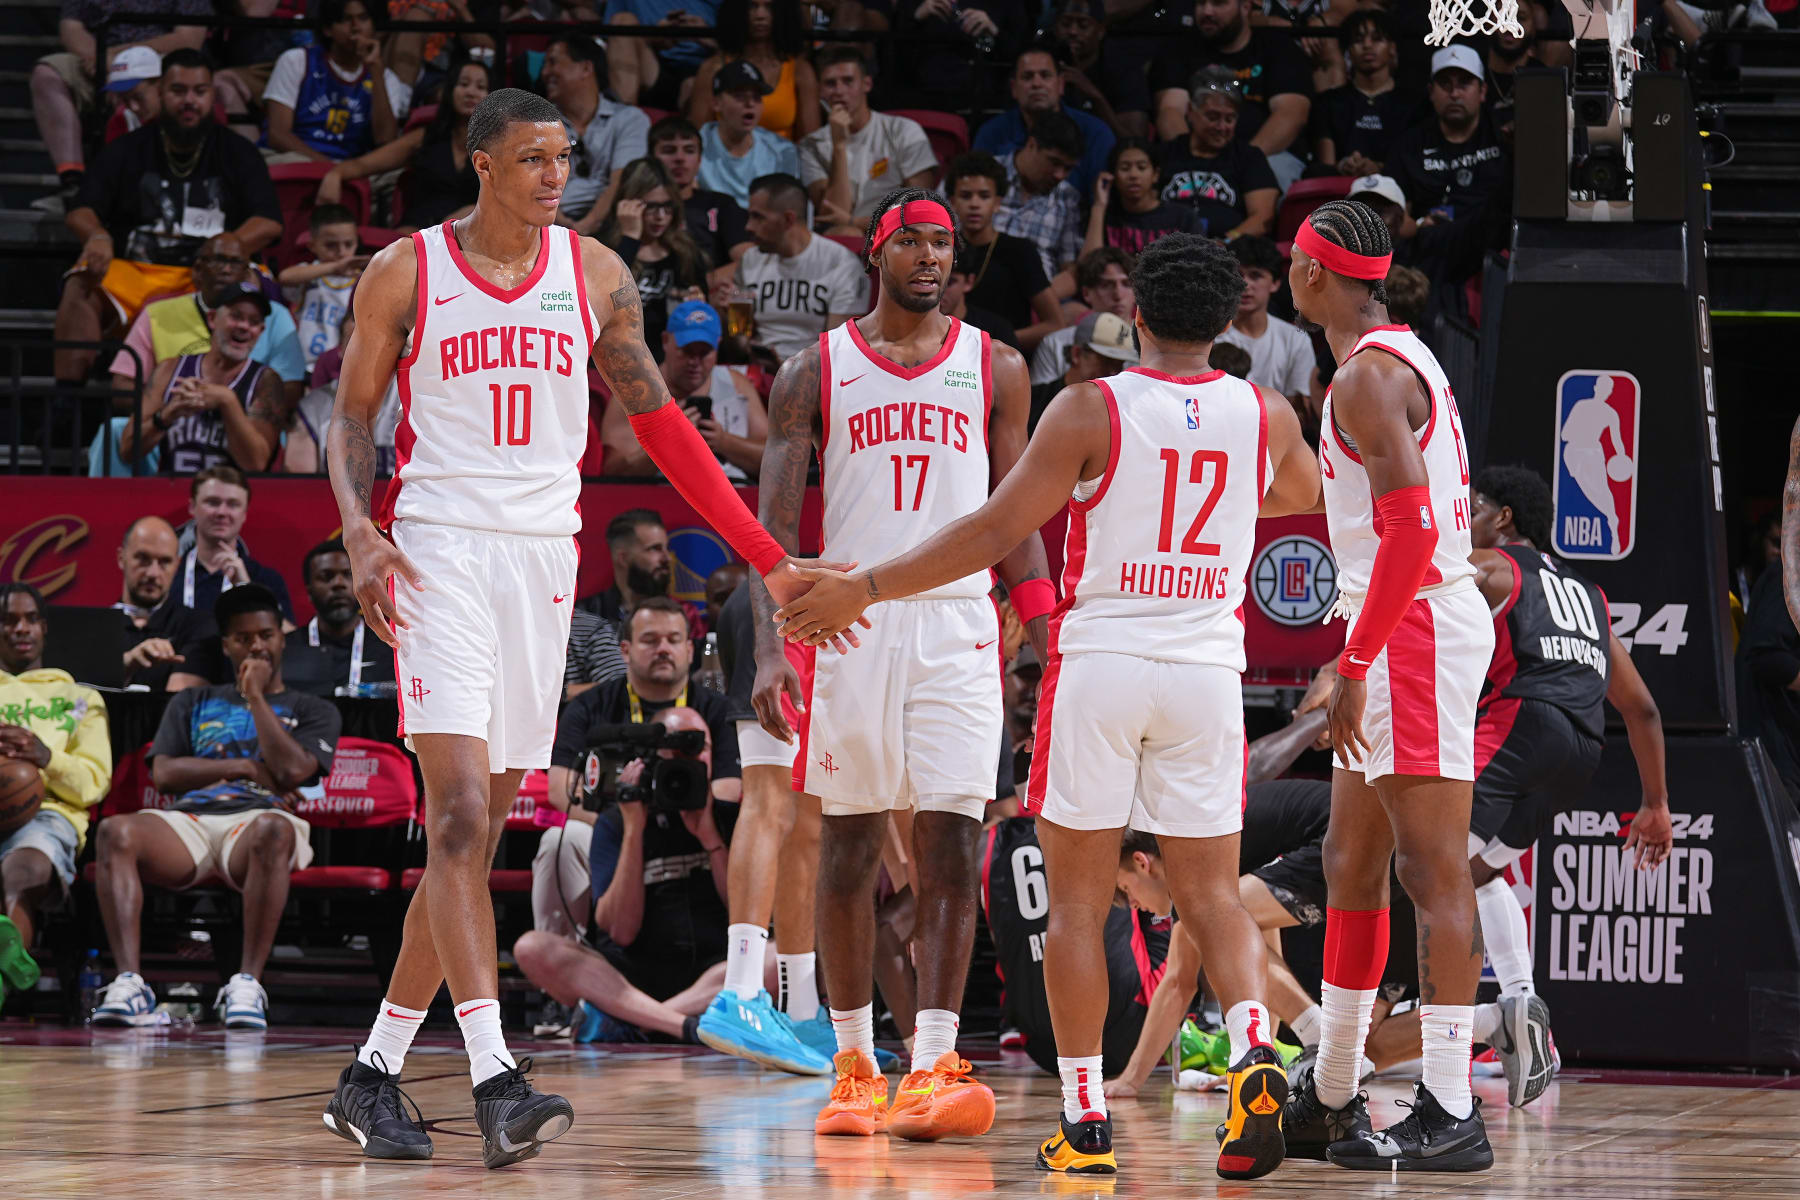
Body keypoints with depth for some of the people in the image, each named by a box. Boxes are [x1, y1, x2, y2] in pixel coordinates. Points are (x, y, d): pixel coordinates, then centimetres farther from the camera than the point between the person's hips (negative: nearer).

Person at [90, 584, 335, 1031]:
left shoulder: (311, 711, 21)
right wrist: (246, 767, 3)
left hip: (256, 819, -2)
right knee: (115, 832, -32)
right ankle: (129, 981, -43)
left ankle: (247, 982, -45)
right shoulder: (193, 704, 29)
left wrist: (256, 696, 4)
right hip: (189, 819, 2)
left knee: (274, 829, -43)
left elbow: (291, 771, 0)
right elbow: (164, 773, 12)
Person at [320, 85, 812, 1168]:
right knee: (459, 814, -16)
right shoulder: (407, 273, 1)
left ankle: (374, 1076, 15)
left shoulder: (595, 274, 8)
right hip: (440, 550, -4)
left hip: (545, 555, 4)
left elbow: (661, 421, 12)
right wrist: (360, 534, -11)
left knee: (477, 834, 6)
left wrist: (765, 550, 7)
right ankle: (496, 1083, -24)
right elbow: (353, 415, 7)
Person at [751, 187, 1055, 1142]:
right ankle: (854, 1064, 14)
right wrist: (770, 649, -13)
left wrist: (1051, 647, 3)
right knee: (848, 850, 4)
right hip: (848, 623, 0)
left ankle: (933, 1067, -11)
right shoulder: (815, 372, 4)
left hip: (959, 623, 1)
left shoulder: (995, 370, 9)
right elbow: (773, 524, 0)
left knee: (950, 846, -9)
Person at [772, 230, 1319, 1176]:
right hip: (1207, 668, 3)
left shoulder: (1091, 410, -7)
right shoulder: (1264, 416, 5)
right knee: (1213, 894, 8)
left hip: (1100, 663, -2)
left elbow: (995, 532, -10)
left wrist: (862, 590, -5)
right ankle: (1255, 1046, -18)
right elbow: (1304, 493, 28)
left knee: (1077, 902, 5)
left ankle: (1084, 1121, 3)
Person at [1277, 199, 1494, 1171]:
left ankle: (1451, 1114, -16)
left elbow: (1410, 530, -22)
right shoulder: (1405, 358, 19)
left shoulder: (1369, 374, -13)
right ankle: (1329, 1103, 23)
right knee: (1351, 866, 15)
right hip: (1406, 631, 11)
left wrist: (1355, 663, -22)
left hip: (1416, 625, -11)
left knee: (1432, 869, -13)